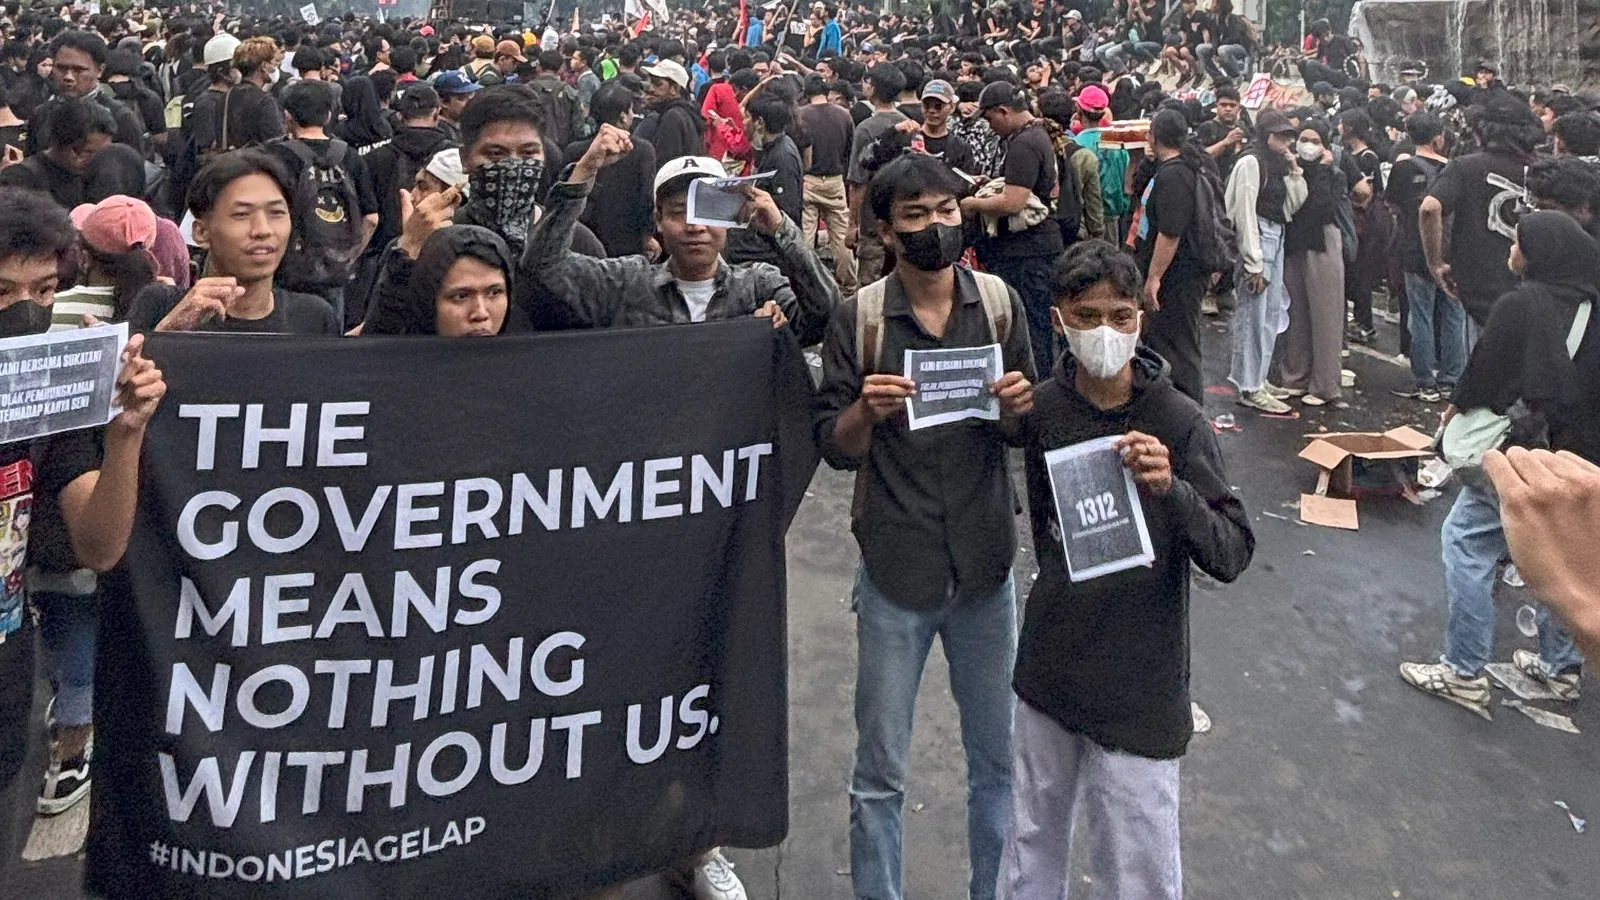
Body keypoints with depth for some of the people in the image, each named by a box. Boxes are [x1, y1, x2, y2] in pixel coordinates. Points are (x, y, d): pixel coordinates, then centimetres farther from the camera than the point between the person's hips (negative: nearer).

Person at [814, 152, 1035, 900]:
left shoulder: (1000, 303, 0)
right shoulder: (858, 319, -6)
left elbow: (1020, 433, 5)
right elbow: (834, 447, -5)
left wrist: (1018, 406, -17)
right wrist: (867, 410, -25)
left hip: (985, 563, 2)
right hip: (896, 568, -2)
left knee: (998, 759, 16)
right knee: (879, 773, 10)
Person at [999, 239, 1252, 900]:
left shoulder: (1177, 419, -15)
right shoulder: (1043, 408, -3)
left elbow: (1233, 556, -18)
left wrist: (1170, 488, -34)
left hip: (1138, 689, -4)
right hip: (1049, 673, 4)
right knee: (1031, 844, 21)